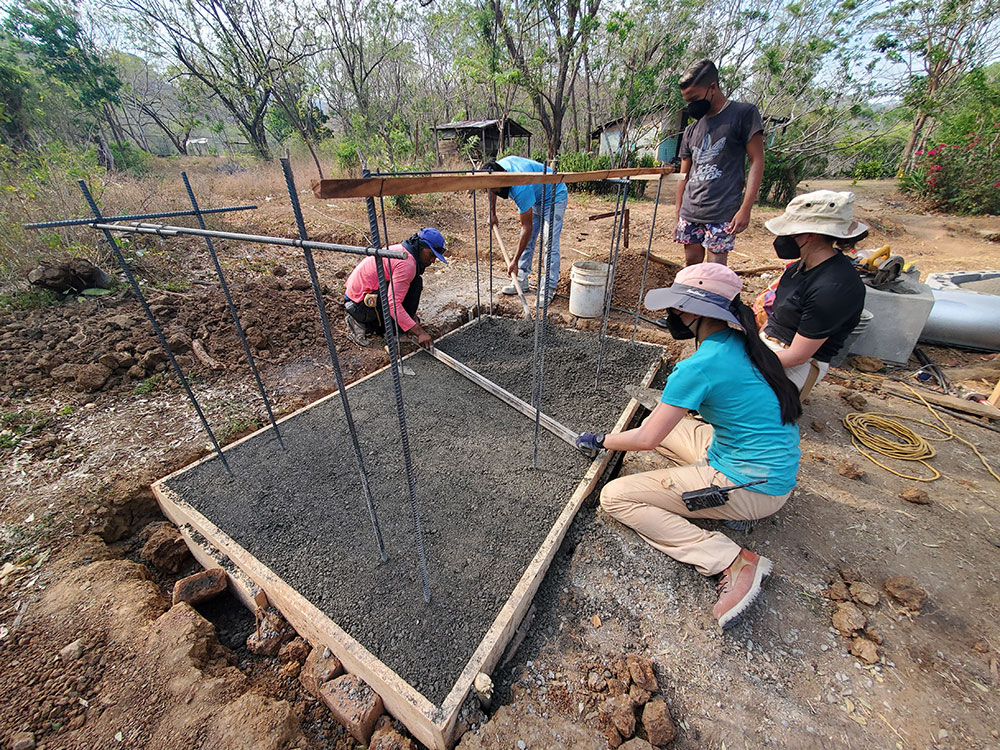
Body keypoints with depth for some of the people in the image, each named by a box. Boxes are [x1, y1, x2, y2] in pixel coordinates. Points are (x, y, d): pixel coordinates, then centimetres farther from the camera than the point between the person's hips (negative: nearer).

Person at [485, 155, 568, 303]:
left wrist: (515, 261, -33)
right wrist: (492, 213, 3)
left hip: (554, 198, -9)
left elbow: (527, 228, -36)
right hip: (535, 197, 9)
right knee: (527, 240, 6)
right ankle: (521, 281, 12)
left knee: (550, 244, -14)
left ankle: (549, 289, -9)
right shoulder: (498, 166, -18)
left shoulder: (520, 188, -41)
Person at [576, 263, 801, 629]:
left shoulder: (701, 365, -25)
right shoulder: (740, 342, 1)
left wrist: (600, 441, -2)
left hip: (751, 484, -9)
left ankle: (734, 562, -11)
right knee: (661, 421, 22)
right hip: (777, 471, 9)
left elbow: (646, 439, -19)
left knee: (615, 496, -8)